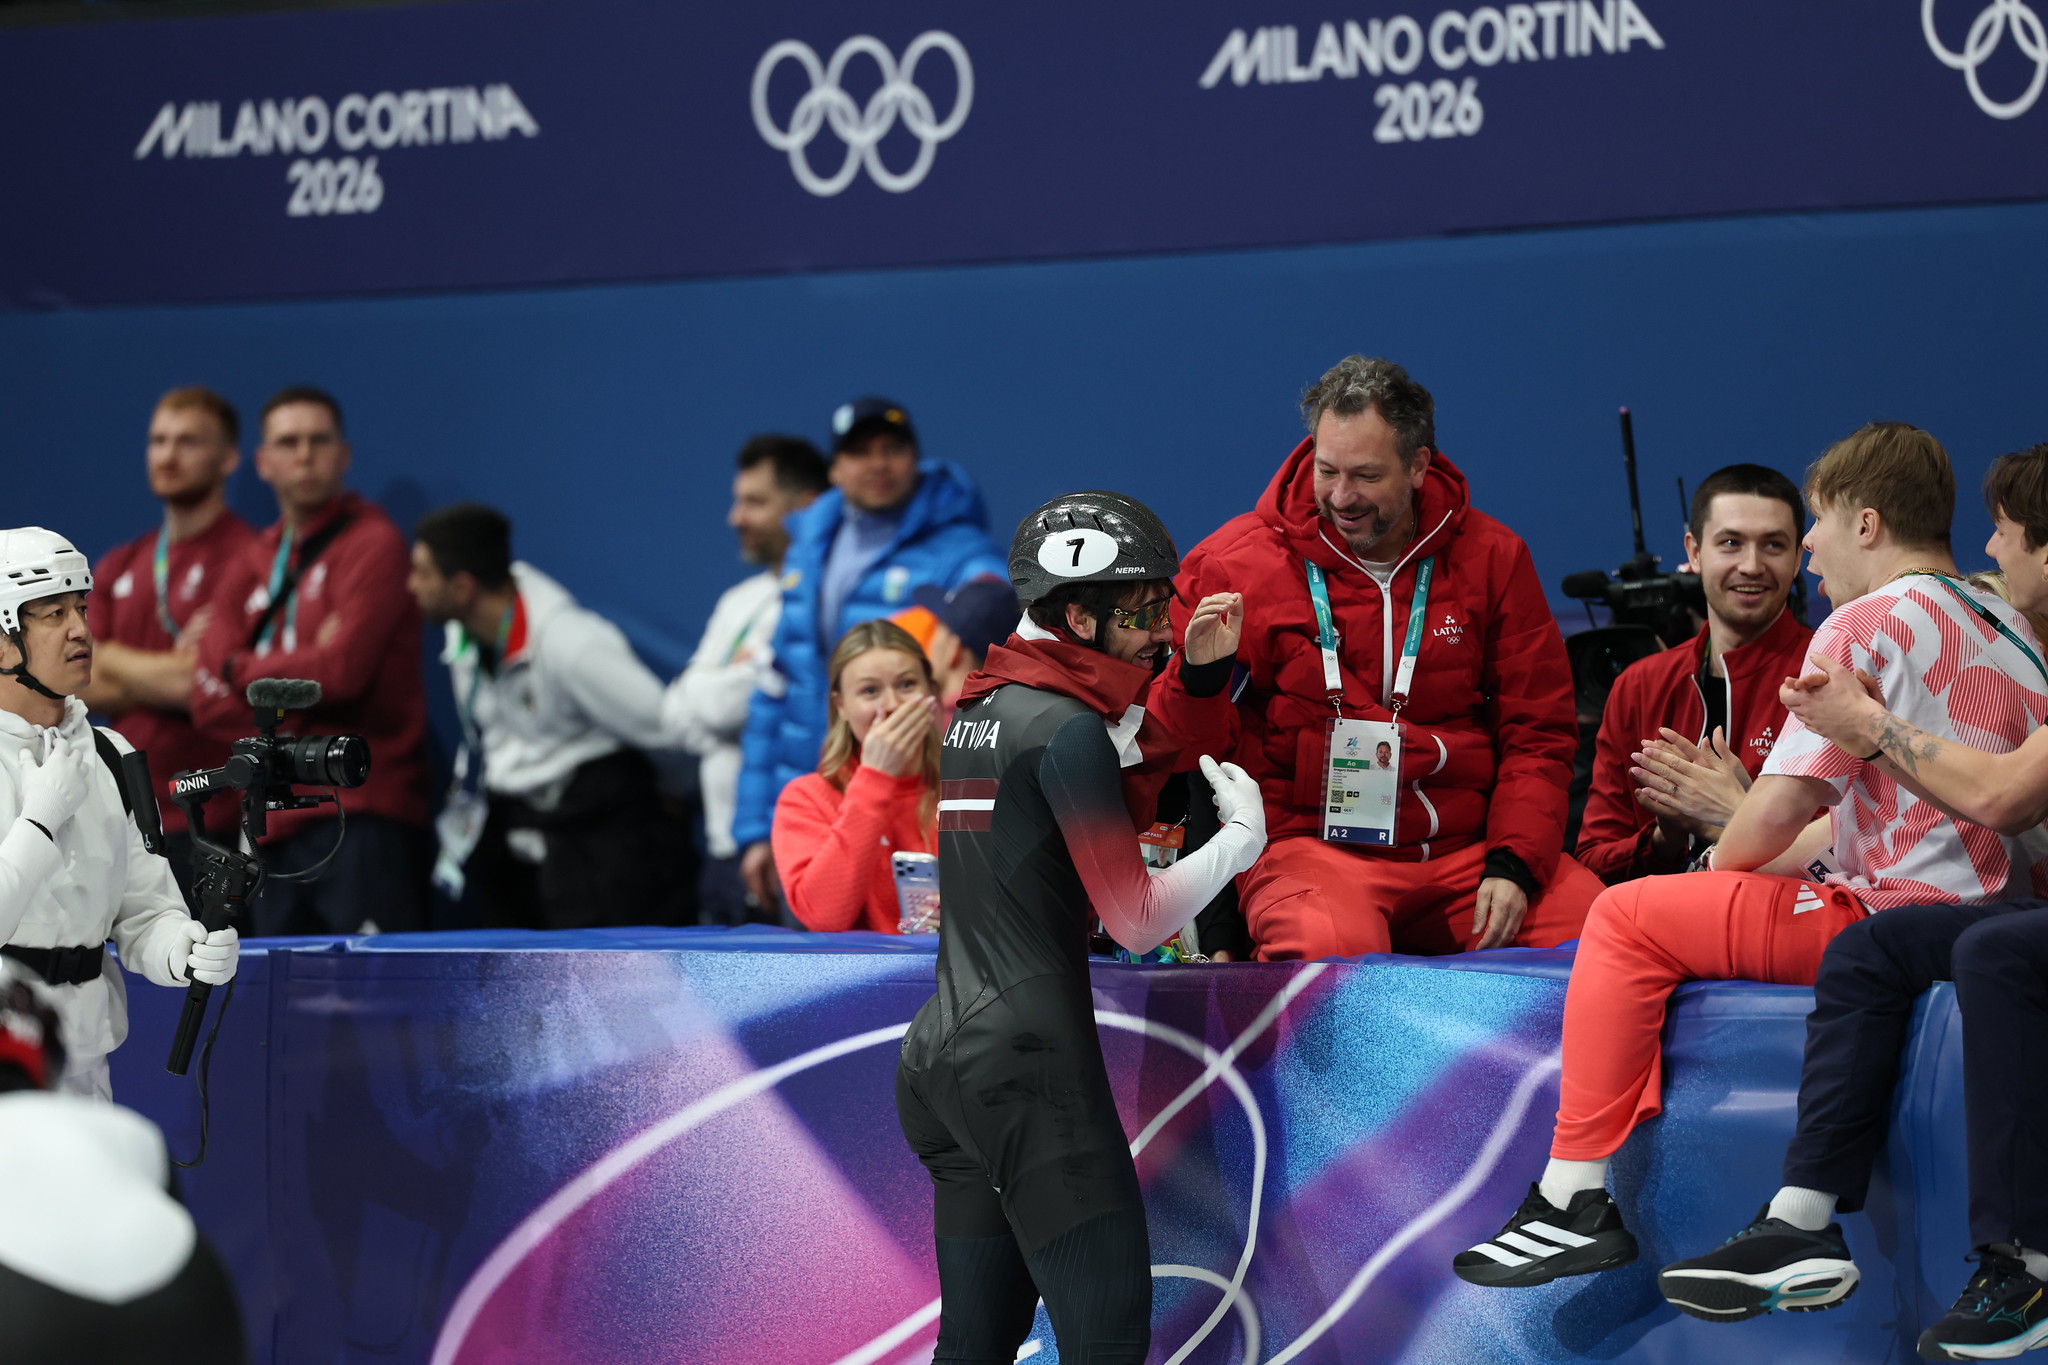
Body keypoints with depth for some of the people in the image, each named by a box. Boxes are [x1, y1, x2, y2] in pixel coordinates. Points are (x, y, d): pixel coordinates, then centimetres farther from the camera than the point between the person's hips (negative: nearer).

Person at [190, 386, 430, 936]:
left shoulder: (372, 544, -2)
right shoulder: (248, 566, 17)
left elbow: (341, 669, -13)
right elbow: (210, 702, 7)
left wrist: (242, 668, 2)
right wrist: (299, 679, -8)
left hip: (360, 814, -6)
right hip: (276, 824, 6)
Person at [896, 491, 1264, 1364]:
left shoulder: (983, 708, 14)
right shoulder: (1067, 728, -11)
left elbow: (1123, 791, 23)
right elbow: (1138, 922, -10)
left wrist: (1200, 676, 15)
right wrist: (1242, 837, 3)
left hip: (939, 1055, 9)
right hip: (1030, 1061, -9)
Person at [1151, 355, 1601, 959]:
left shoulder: (1491, 557, 9)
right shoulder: (1238, 563, 2)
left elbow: (1537, 733, 10)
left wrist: (1513, 861, -6)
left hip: (1469, 847, 3)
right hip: (1310, 845, -3)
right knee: (1333, 949, -37)